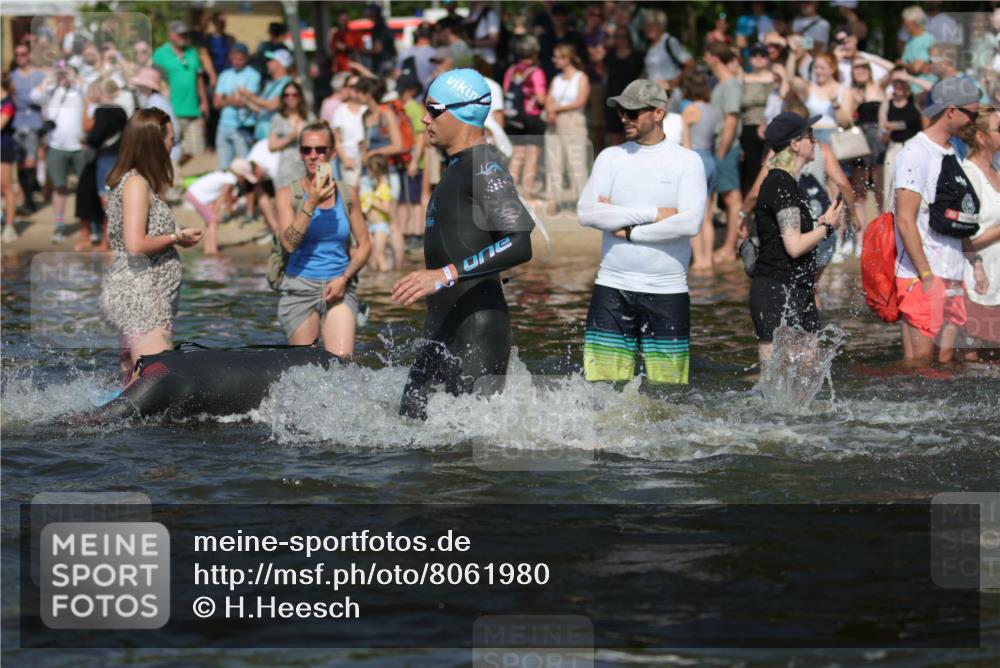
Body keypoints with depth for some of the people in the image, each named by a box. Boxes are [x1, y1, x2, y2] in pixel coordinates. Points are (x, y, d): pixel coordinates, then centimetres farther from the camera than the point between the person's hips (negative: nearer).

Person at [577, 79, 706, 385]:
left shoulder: (687, 161, 2)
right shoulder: (611, 158, 9)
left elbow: (690, 222, -12)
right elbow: (587, 212, -5)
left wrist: (628, 231, -10)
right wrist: (653, 214, -10)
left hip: (667, 292, -2)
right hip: (612, 289, 2)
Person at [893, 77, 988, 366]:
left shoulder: (950, 154, 18)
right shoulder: (915, 153, -11)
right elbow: (906, 221, -16)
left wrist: (975, 262, 17)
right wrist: (926, 275, -19)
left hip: (952, 277, 9)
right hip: (921, 278, -9)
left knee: (945, 359, 6)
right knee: (918, 361, -9)